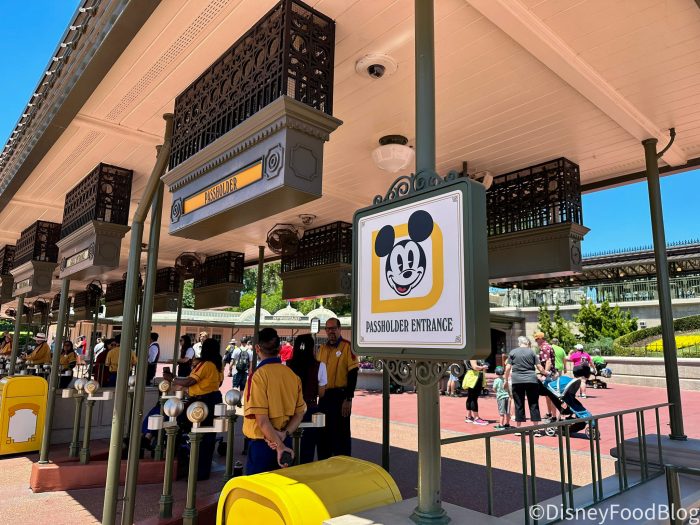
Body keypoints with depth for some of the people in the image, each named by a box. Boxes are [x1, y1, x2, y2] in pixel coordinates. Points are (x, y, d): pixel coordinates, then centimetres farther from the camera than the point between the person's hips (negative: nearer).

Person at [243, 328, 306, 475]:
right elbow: (299, 413, 5)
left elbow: (262, 419, -19)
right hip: (285, 442, 6)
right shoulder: (292, 375, 2)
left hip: (262, 444, -6)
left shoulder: (258, 375, -16)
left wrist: (279, 446, -15)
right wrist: (284, 434, -6)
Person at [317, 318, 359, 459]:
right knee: (323, 433, 16)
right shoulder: (322, 348, 11)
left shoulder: (347, 347, -9)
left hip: (340, 396, -6)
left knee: (341, 433, 3)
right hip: (324, 397, 7)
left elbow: (353, 374, -12)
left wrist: (348, 399, -15)